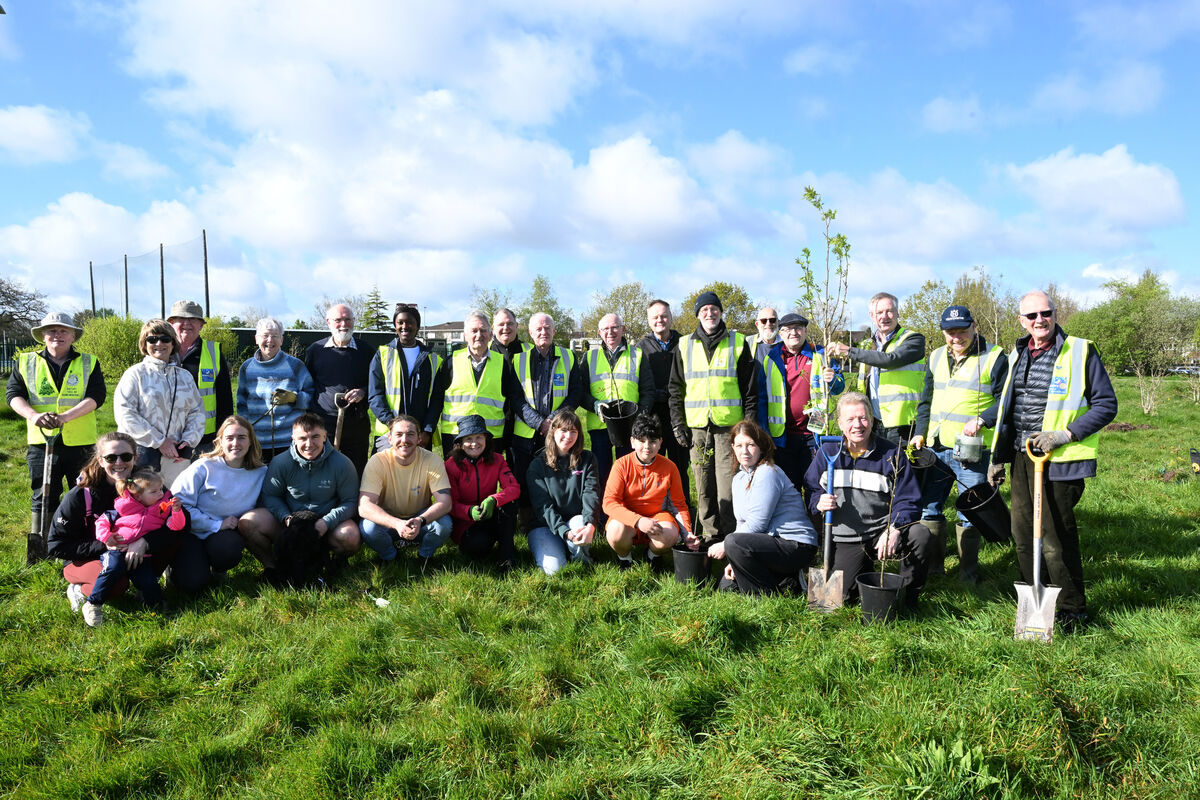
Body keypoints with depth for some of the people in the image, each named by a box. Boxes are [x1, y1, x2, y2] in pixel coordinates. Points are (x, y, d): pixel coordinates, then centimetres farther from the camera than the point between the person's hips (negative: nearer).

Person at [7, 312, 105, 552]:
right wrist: (33, 415, -19)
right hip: (41, 442, 1)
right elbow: (13, 393, 1)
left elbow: (97, 396, -8)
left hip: (81, 442, 0)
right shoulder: (26, 363, 9)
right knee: (43, 496, 4)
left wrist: (65, 417, -22)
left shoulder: (89, 363, 5)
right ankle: (38, 549, 12)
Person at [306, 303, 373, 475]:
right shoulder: (315, 350, 6)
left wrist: (363, 392, -11)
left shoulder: (366, 351, 5)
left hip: (356, 426, 0)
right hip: (322, 424, 0)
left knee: (357, 475, 6)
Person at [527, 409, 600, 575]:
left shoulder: (587, 460, 5)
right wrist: (565, 532, -27)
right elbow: (542, 505, -10)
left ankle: (580, 556, -6)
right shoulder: (538, 465, 0)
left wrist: (590, 525, -30)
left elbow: (591, 495, -8)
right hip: (545, 526, -1)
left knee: (580, 521, -35)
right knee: (554, 569, -25)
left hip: (576, 522, 1)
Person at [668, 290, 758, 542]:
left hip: (729, 425, -2)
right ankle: (710, 535, 17)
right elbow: (676, 388, 13)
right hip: (697, 426, 2)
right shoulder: (685, 345, 12)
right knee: (703, 486, 6)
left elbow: (750, 388, 5)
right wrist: (678, 423, 5)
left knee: (728, 485, -6)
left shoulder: (738, 343, 6)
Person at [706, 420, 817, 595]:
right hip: (772, 541, 9)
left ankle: (771, 593, -10)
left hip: (797, 546, -9)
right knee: (726, 586, 5)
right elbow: (743, 524, 15)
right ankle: (787, 579, 12)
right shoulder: (738, 479, 13)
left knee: (734, 542, -29)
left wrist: (725, 546, -12)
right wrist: (735, 562, 2)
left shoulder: (768, 473, -16)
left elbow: (757, 524, -20)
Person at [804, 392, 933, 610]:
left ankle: (908, 598, -7)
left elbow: (908, 500, -4)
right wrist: (819, 503, -13)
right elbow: (810, 490, 11)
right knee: (840, 594, -16)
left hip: (882, 533, -1)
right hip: (845, 541, 1)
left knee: (920, 534, -31)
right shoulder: (827, 452, 4)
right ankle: (864, 569, 21)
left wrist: (893, 529, -22)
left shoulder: (891, 453, -1)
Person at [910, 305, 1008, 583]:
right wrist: (920, 433, 9)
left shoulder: (993, 357, -4)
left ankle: (968, 572, 18)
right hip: (935, 448, 5)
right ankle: (932, 566, 24)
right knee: (928, 507, 10)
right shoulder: (936, 358, 13)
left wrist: (981, 420, -20)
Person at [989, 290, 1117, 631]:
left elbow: (1106, 404, -7)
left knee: (1056, 538, -2)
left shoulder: (1080, 352, -6)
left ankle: (1073, 611, 15)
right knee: (1023, 533, 12)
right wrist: (998, 456, 17)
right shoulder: (1017, 355, 12)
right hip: (1022, 457, 6)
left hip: (1059, 460, -6)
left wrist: (1065, 434, -18)